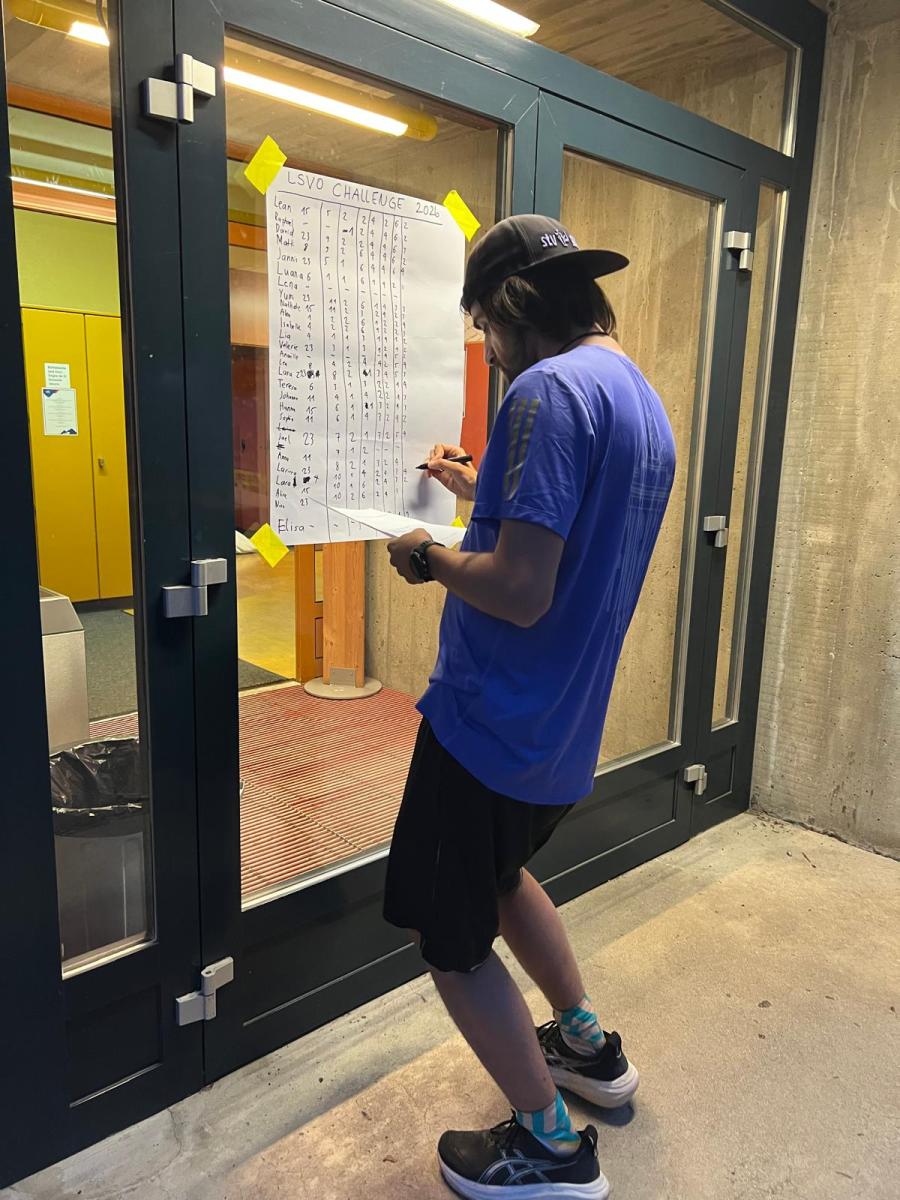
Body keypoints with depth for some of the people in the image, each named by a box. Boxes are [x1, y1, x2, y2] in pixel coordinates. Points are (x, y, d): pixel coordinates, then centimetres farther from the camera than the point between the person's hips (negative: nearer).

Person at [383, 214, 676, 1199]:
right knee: (497, 872, 30)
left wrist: (427, 557, -10)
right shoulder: (645, 401, 10)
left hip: (493, 727, -9)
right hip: (566, 727, 10)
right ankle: (587, 1046, 44)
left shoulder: (551, 390, -20)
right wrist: (482, 491, 20)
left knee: (447, 935, 9)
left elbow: (520, 592, -27)